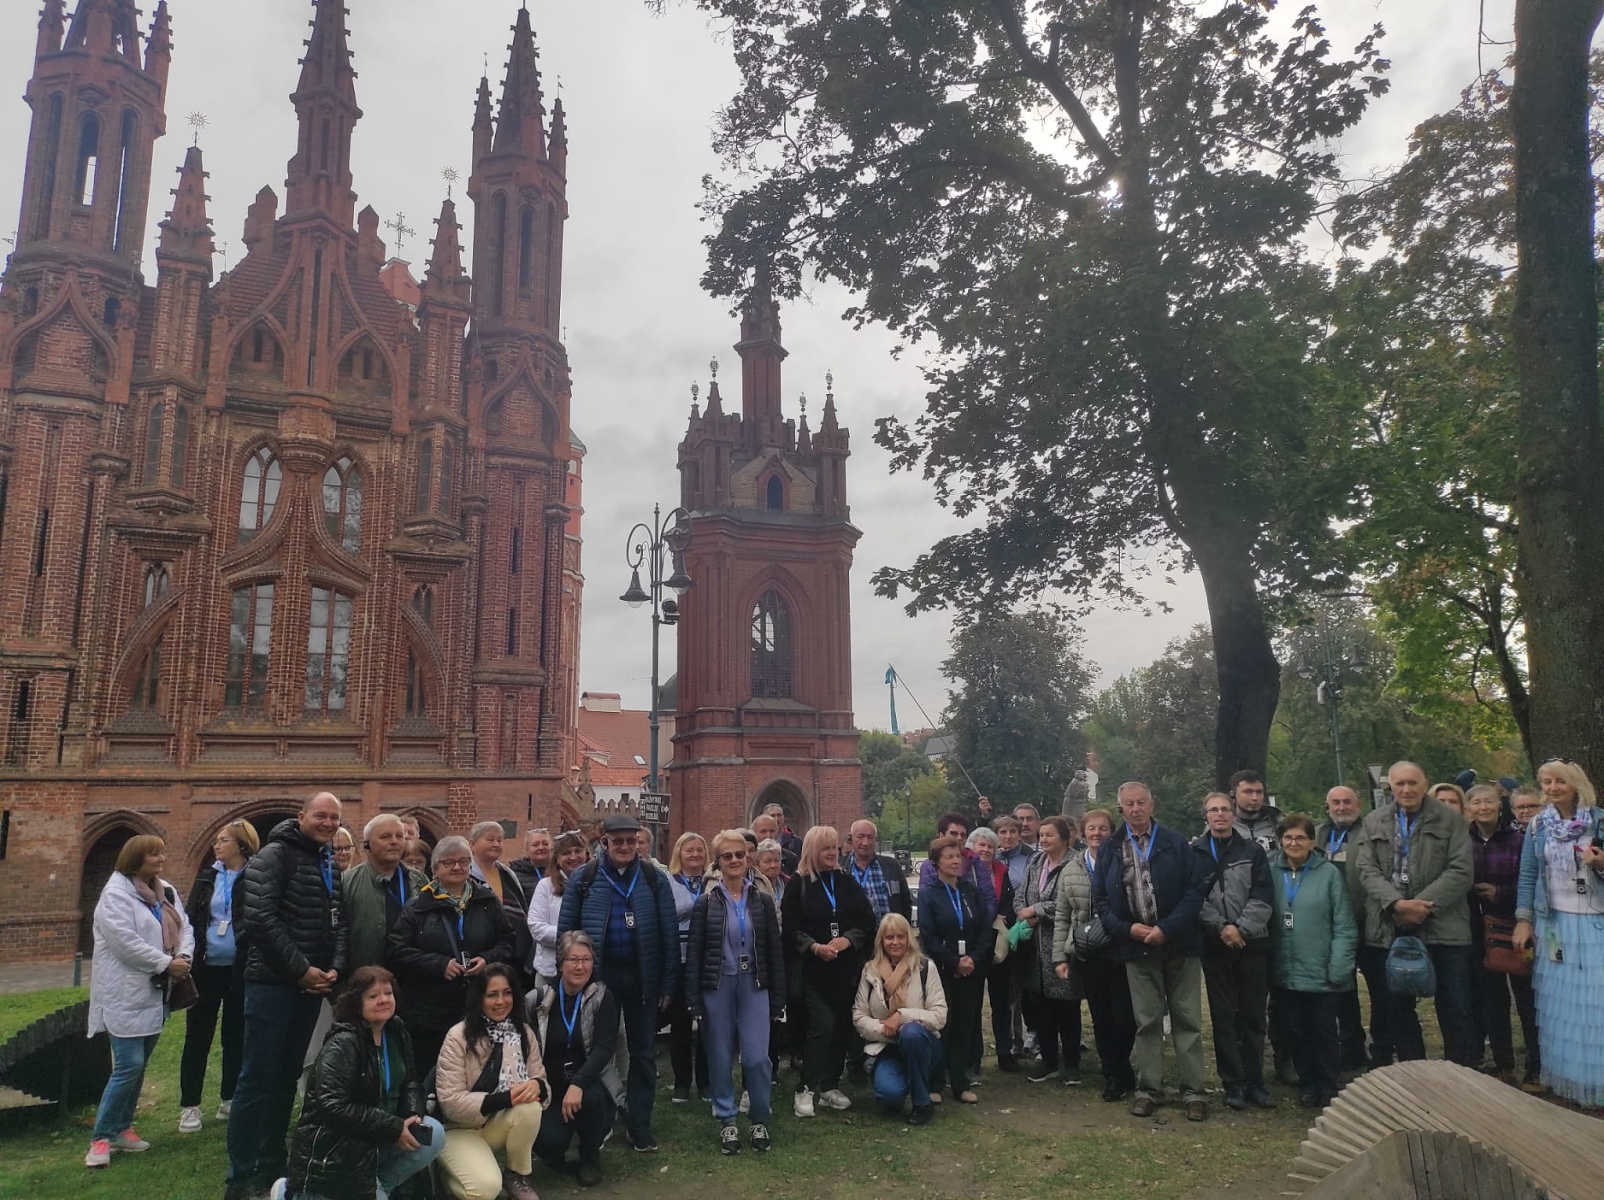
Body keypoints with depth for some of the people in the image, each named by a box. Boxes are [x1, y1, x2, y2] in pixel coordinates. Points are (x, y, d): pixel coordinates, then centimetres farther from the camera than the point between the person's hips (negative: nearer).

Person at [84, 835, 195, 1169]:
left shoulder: (167, 892, 11)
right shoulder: (116, 893, -13)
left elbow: (184, 928, 7)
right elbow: (126, 942, -22)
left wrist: (184, 957, -13)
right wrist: (166, 964, -18)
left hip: (154, 993, 7)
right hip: (126, 996, -7)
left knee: (138, 1066, 14)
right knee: (128, 1066, -10)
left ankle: (122, 1128, 26)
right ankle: (101, 1136, 3)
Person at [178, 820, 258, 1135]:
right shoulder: (207, 876, 5)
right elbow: (190, 919, 6)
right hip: (206, 967, 2)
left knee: (236, 1036, 10)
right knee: (197, 1037, 6)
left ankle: (229, 1100, 23)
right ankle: (189, 1106, 16)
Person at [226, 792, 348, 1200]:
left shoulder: (332, 866, 14)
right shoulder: (276, 855, -9)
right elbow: (261, 919, -19)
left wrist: (335, 969, -4)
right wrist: (300, 969, -17)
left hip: (312, 985, 7)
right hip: (273, 983, -7)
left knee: (287, 1077, 15)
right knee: (257, 1078, -1)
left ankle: (271, 1166, 25)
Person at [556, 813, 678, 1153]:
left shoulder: (655, 880, -1)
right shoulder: (584, 879, -2)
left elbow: (669, 933, -1)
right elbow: (566, 930, 1)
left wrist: (668, 983, -4)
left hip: (643, 977, 1)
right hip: (599, 975, 0)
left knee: (643, 1053, 10)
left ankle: (640, 1127, 22)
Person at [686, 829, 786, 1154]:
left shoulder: (763, 900, 2)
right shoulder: (705, 902, -2)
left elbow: (775, 950, 5)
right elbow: (694, 952, -1)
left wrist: (778, 998, 2)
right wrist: (694, 999, -5)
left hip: (754, 986, 0)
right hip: (717, 987, 0)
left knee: (757, 1057, -4)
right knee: (721, 1058, 7)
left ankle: (760, 1120, 15)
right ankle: (726, 1121, 23)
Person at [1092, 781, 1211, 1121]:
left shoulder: (1176, 844, -2)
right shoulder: (1110, 850, 5)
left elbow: (1196, 889, -8)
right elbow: (1100, 899, 6)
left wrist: (1167, 928, -16)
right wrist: (1127, 929, -9)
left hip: (1179, 944, -2)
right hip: (1137, 947, 2)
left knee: (1188, 1020, 5)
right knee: (1147, 1022, 9)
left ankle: (1193, 1091, 14)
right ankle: (1148, 1089, 18)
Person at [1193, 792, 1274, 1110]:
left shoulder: (1252, 850, 6)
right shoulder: (1195, 852, 4)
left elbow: (1262, 896, -1)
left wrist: (1241, 928, -12)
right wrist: (1222, 926, -11)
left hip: (1253, 942, 1)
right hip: (1215, 944, -1)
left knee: (1254, 1015, 5)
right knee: (1224, 1016, 3)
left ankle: (1254, 1081, 16)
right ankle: (1233, 1084, 10)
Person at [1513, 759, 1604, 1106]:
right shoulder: (1538, 826, 6)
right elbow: (1527, 876, 7)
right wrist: (1523, 920, 3)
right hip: (1554, 924, 2)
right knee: (1559, 1006, 6)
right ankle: (1563, 1080, 16)